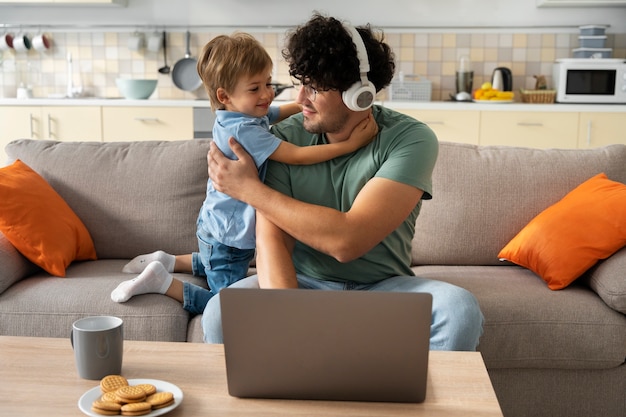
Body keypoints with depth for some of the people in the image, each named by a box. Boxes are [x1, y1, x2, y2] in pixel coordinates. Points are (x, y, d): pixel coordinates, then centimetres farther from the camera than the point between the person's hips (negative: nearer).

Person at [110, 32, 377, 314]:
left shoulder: (251, 114, -2)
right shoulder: (243, 131, -31)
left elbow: (281, 112, 16)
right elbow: (297, 155, -33)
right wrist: (350, 144, -32)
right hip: (227, 238, -10)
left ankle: (166, 261, 33)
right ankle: (161, 281, 5)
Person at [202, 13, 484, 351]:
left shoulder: (411, 140, -14)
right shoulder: (286, 137, -6)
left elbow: (346, 241, -24)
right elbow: (271, 239, -16)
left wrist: (250, 189, -17)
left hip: (382, 286, -1)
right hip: (302, 284, 1)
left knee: (460, 310, -31)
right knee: (221, 313, -28)